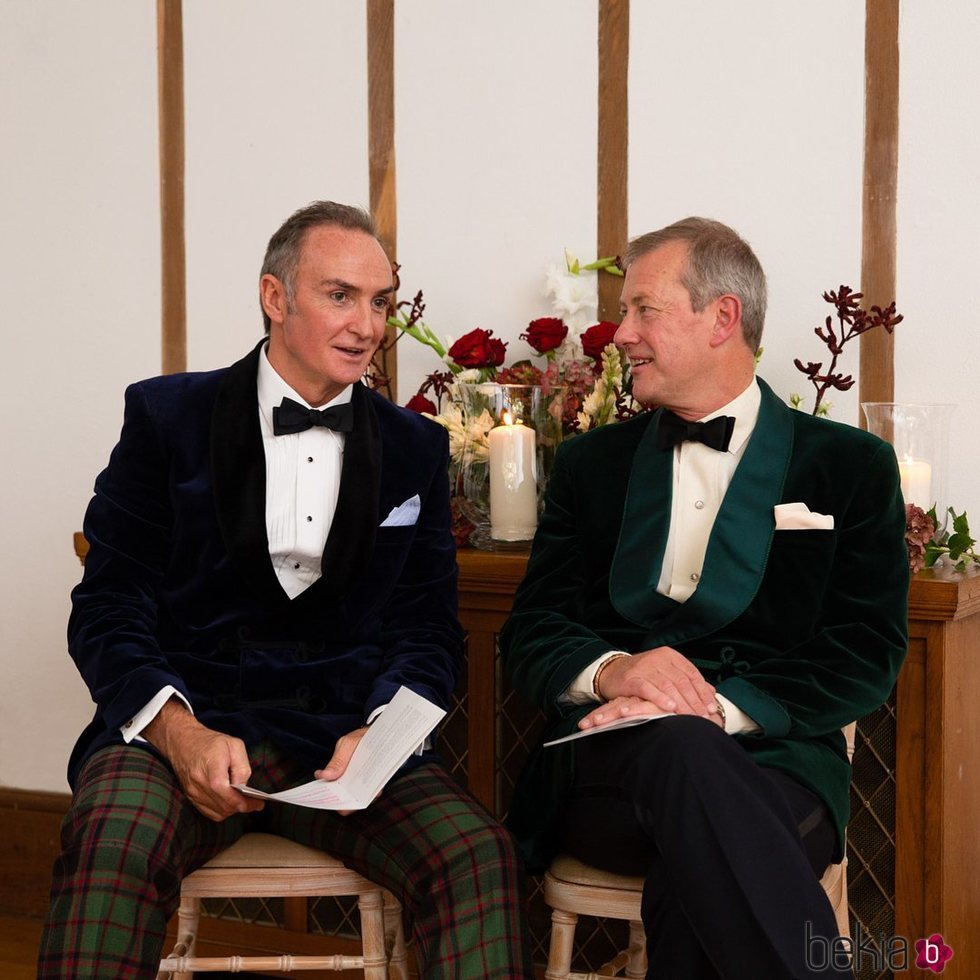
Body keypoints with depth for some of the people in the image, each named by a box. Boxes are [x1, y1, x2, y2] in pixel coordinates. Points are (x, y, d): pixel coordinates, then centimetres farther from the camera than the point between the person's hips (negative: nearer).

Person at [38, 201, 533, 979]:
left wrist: (378, 728, -10)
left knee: (482, 854, -26)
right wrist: (177, 729, -18)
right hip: (188, 713, -2)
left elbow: (429, 626, 12)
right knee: (113, 839, -35)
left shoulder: (415, 449, 14)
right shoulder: (167, 417, 6)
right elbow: (108, 608, 1)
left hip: (348, 731, 2)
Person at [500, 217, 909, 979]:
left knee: (690, 875, -37)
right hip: (610, 765, 2)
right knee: (675, 744, -35)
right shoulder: (591, 465, 19)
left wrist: (719, 707, -17)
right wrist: (609, 670, -14)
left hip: (774, 760, -2)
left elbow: (867, 653, 0)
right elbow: (530, 631, 10)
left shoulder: (851, 466, 10)